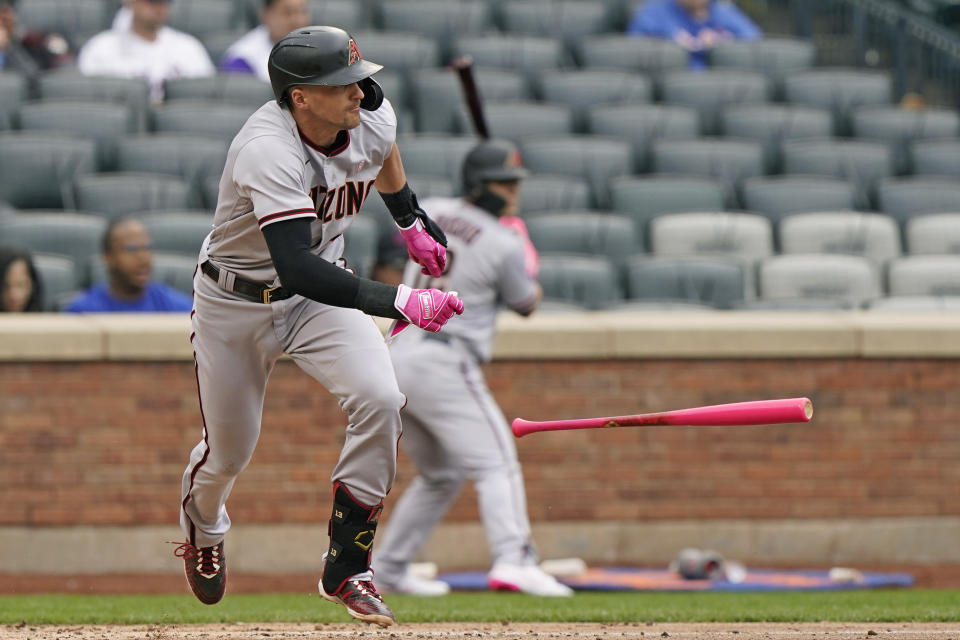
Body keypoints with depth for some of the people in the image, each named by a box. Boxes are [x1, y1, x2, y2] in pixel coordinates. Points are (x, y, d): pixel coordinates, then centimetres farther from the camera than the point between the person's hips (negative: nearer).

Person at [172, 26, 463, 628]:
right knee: (230, 450, 9)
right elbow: (297, 267, -46)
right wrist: (400, 302, -53)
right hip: (237, 302, -4)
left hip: (319, 297, 4)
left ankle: (346, 568, -10)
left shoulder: (373, 117, -15)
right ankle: (203, 523, 49)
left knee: (380, 399, -21)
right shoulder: (269, 150, -36)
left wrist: (411, 220, 28)